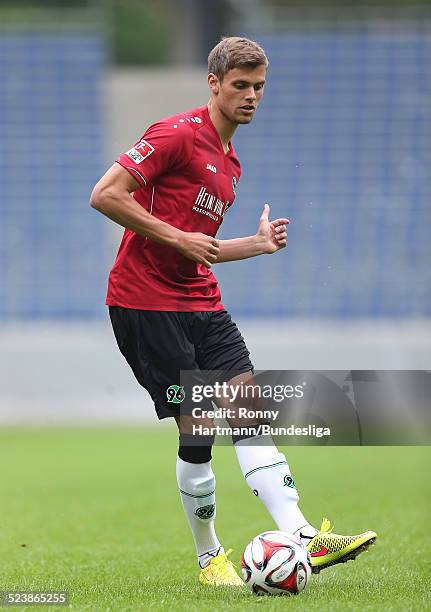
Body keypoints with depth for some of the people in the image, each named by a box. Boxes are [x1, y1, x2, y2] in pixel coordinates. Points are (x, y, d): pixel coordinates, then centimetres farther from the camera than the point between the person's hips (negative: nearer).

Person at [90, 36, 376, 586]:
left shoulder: (230, 163, 19)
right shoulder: (178, 134, -10)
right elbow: (104, 195, -17)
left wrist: (258, 244, 11)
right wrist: (177, 238, -18)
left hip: (201, 302, 8)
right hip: (145, 301, -8)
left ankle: (302, 538, -14)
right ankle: (209, 558, 8)